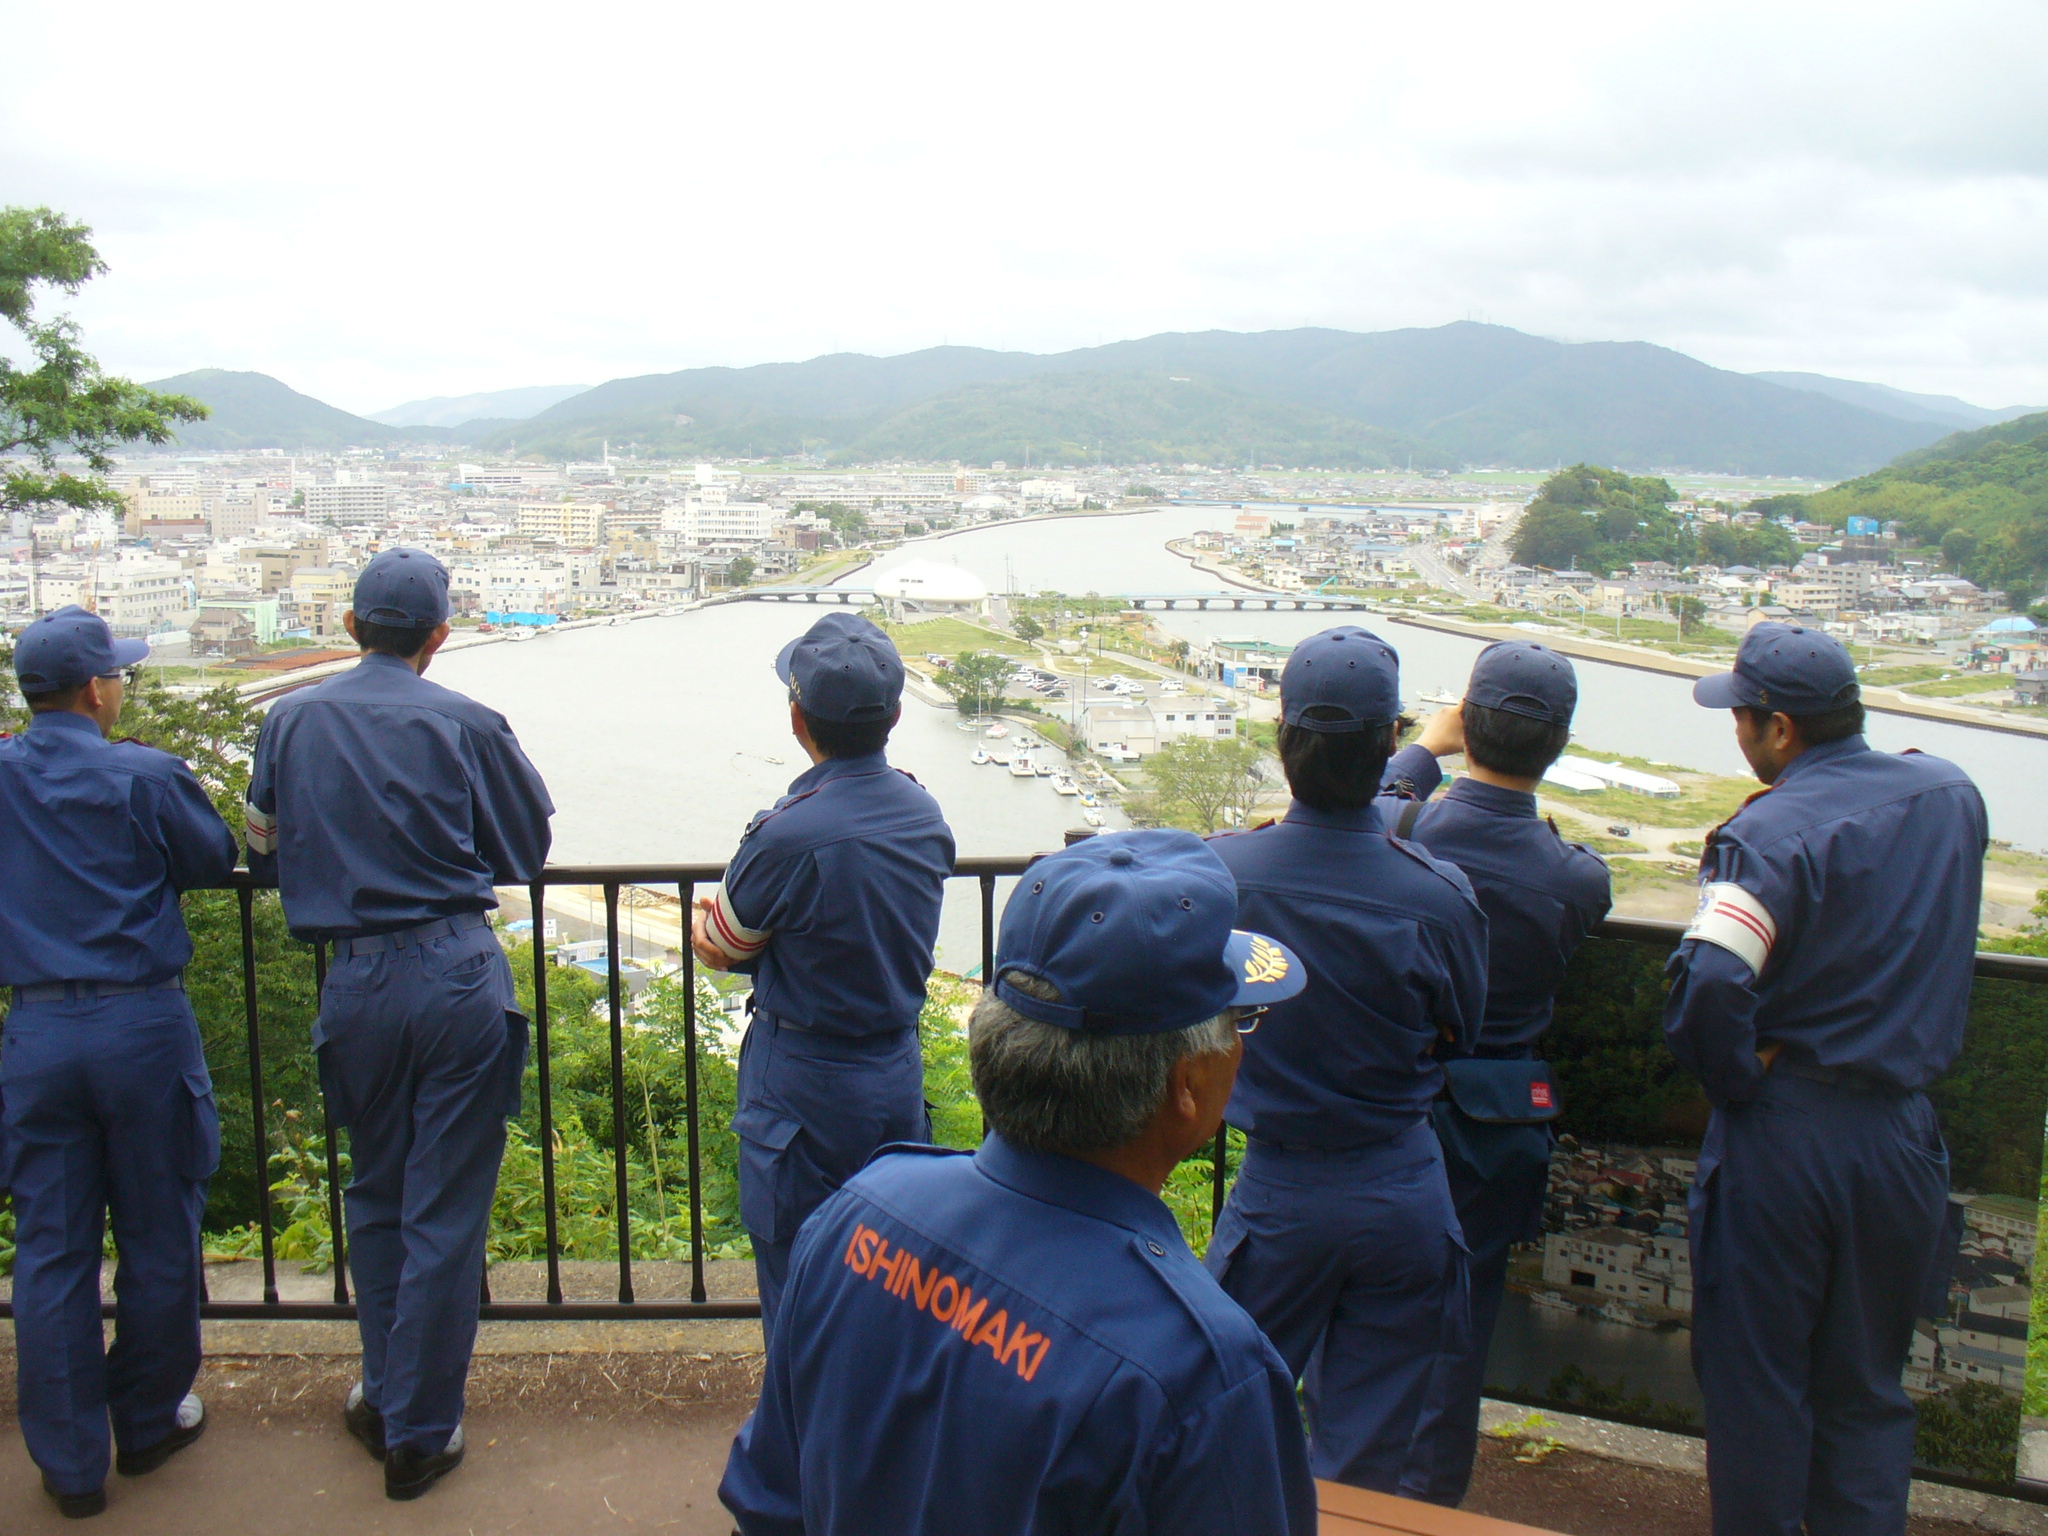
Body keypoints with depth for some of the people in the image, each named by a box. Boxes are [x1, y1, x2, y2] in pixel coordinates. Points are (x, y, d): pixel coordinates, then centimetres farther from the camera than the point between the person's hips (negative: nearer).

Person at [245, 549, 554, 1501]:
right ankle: (420, 1431, 16)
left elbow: (265, 856, 13)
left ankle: (384, 1398, 34)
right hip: (459, 973, -2)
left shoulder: (291, 721, 2)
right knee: (446, 1212, 7)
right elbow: (526, 853, 6)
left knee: (376, 1198, 21)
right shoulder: (466, 725, -5)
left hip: (355, 985, 3)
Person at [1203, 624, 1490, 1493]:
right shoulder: (1439, 896, -17)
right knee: (1366, 1465, 15)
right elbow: (1458, 1037, 0)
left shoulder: (1227, 869, -16)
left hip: (1280, 1194, 0)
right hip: (1404, 1198, 1)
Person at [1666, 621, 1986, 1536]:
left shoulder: (1771, 831, -18)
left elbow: (1707, 989, -29)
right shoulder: (1952, 795, 2)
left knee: (1756, 1383, 12)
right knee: (1867, 1391, 18)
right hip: (1901, 1133, 5)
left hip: (1782, 1137, -5)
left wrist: (1737, 1083, -13)